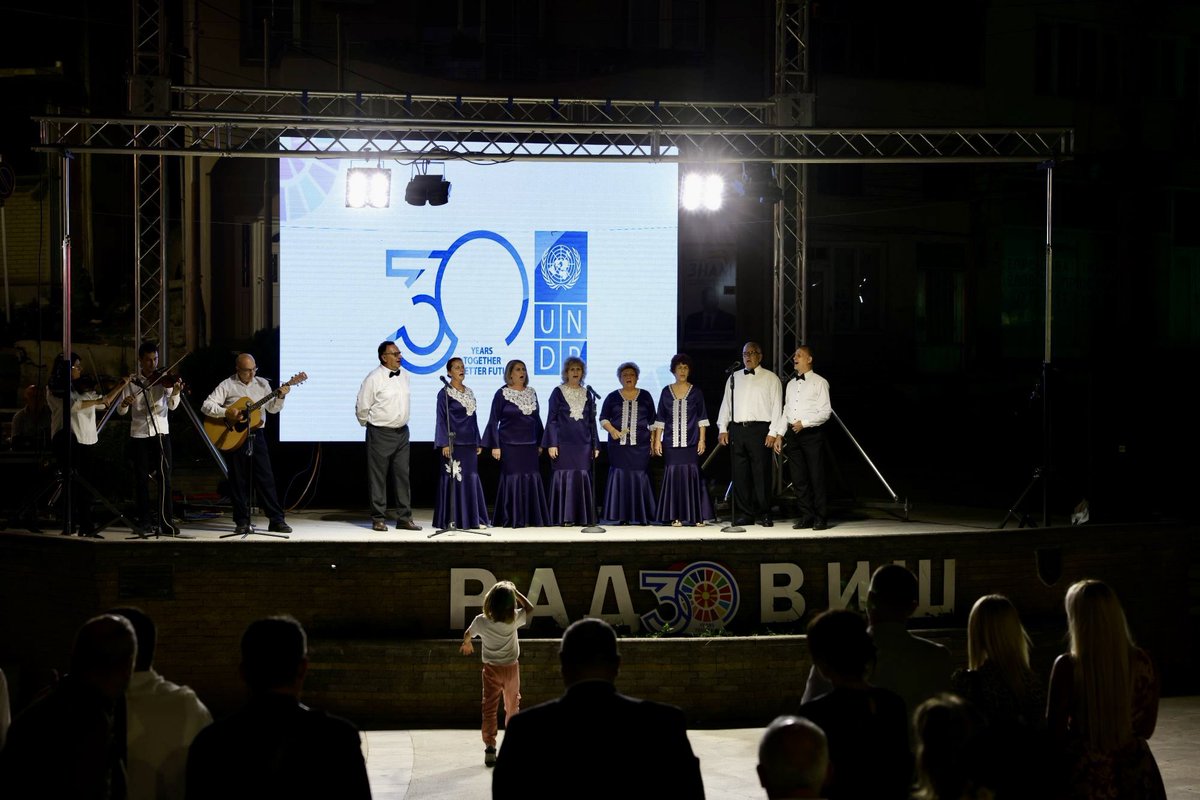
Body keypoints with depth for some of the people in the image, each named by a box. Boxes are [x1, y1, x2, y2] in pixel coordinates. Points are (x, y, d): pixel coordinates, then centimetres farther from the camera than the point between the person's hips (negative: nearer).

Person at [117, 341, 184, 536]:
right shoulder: (132, 381, 5)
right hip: (139, 434, 1)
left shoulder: (163, 380, 2)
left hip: (161, 432, -1)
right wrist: (124, 403, -20)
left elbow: (172, 406, -10)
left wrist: (175, 393, -31)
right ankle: (146, 521, 11)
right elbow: (121, 411, 2)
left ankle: (166, 521, -3)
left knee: (165, 477, -5)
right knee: (141, 478, 3)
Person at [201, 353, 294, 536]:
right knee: (239, 481, 3)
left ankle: (277, 520, 2)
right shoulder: (227, 386, -3)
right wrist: (227, 413, -21)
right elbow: (206, 406, -9)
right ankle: (242, 522, 10)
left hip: (256, 435, 3)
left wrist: (280, 397, -9)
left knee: (266, 478, 1)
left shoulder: (262, 383, 9)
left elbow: (272, 409, 10)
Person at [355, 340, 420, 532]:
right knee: (378, 477, 0)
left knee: (402, 475, 7)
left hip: (402, 432, 6)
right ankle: (378, 519, 6)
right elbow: (361, 407, -8)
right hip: (380, 433, -6)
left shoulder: (404, 376, 7)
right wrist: (369, 425, 4)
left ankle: (404, 518, 11)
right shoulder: (374, 378, -13)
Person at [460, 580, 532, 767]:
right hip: (511, 668, 1)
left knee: (489, 709, 1)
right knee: (512, 707, 19)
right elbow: (529, 608, 3)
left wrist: (467, 644, 29)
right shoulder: (514, 620, -18)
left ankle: (490, 747, -10)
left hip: (491, 670, -1)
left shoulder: (481, 621, -16)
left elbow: (467, 634, 7)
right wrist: (516, 593, -1)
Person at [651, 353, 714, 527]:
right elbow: (660, 419, 9)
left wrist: (702, 440, -2)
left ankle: (696, 516, 0)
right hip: (671, 442, 1)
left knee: (691, 473, -5)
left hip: (690, 442, -1)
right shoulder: (666, 392, 8)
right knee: (673, 473, -3)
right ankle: (676, 516, 1)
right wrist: (657, 440, 3)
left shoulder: (696, 393, 5)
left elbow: (702, 418, 5)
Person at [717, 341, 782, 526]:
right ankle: (745, 513, 9)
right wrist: (722, 429, 7)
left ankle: (764, 514, 1)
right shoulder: (734, 378, 17)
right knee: (740, 474, 3)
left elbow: (776, 406, 0)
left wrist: (773, 433, -9)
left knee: (761, 473, -5)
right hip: (736, 429, 4)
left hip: (760, 429, -4)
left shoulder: (770, 378, 5)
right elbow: (726, 404, 17)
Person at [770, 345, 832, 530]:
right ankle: (805, 517, 11)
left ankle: (821, 518, -1)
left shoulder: (819, 383, -2)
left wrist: (804, 423, -16)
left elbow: (825, 411, -8)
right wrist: (779, 435, 11)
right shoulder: (791, 384, 17)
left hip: (812, 432, -6)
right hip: (792, 433, 6)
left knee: (816, 477, -5)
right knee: (798, 478, 5)